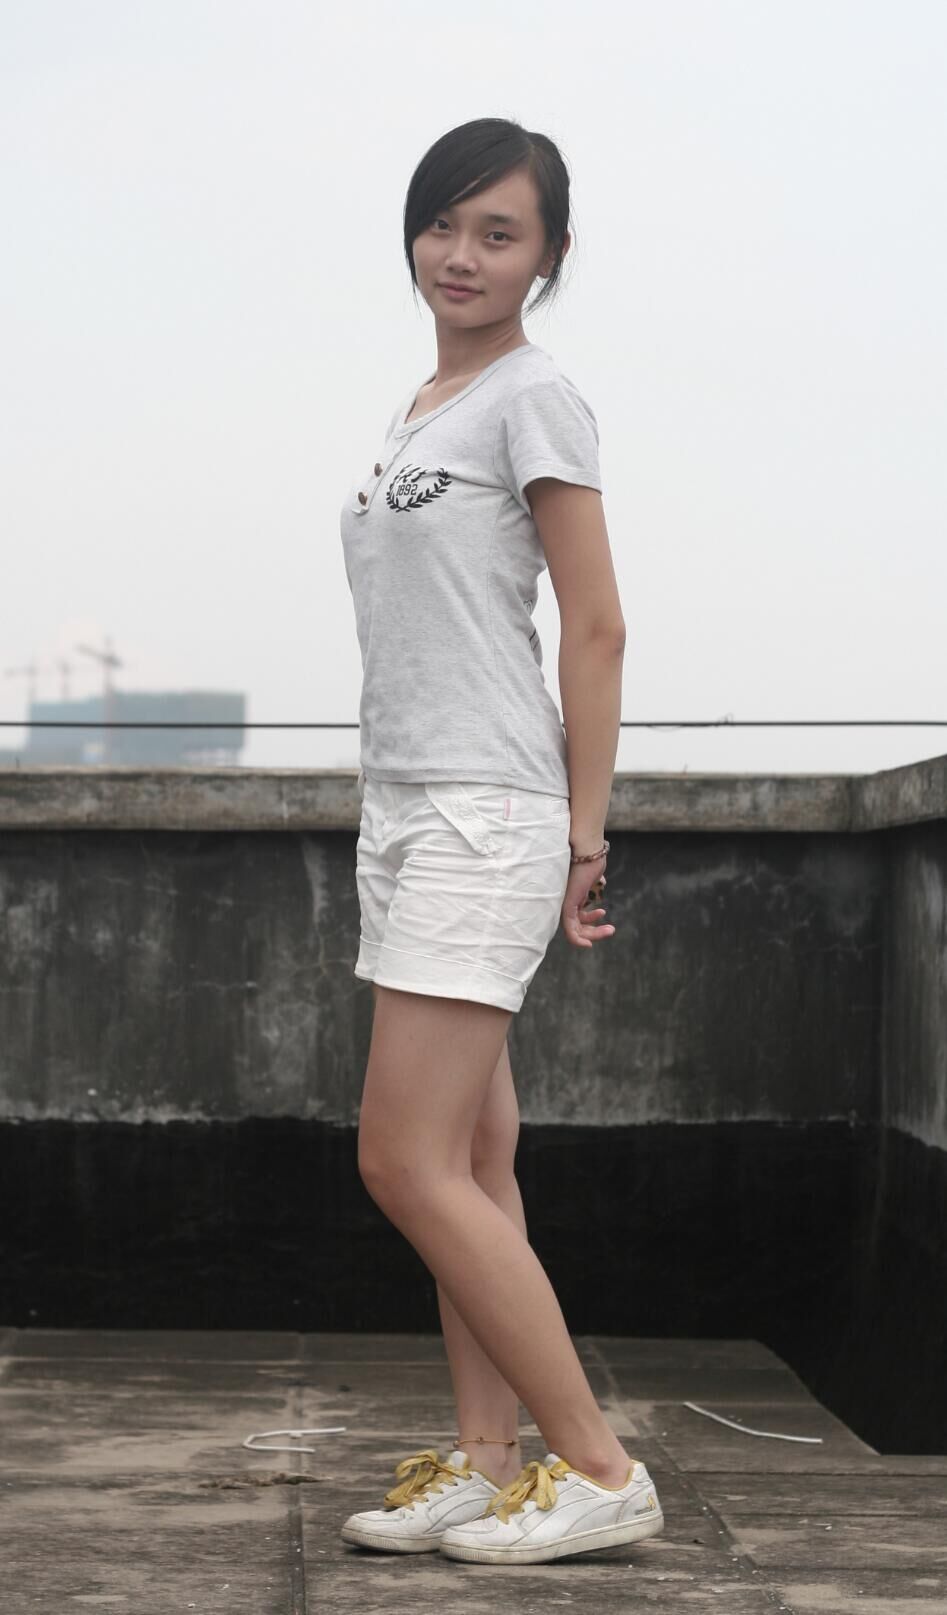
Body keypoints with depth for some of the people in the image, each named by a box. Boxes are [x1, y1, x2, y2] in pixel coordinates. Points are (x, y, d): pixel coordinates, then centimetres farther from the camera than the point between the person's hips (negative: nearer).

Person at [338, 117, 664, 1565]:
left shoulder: (532, 396, -7)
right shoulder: (416, 414, 17)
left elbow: (594, 625, -9)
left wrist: (585, 834, -11)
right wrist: (401, 817, 17)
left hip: (487, 809, -9)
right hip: (404, 805, 9)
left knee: (409, 1163, -11)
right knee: (468, 1161, 7)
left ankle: (600, 1470, -5)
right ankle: (487, 1464, 11)